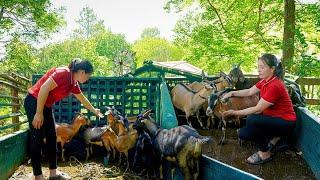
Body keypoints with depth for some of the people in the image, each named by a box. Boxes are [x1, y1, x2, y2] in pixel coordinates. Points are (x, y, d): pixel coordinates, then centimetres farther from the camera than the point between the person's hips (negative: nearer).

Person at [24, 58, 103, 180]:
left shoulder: (74, 83, 6)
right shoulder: (64, 73, -22)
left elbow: (82, 98, 23)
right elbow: (44, 88, -28)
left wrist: (94, 111, 35)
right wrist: (39, 113, -26)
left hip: (46, 105, 9)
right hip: (34, 102, -9)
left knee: (52, 137, 8)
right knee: (37, 139, -6)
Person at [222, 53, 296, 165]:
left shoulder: (274, 86, -29)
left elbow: (257, 109, -26)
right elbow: (250, 91, 9)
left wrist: (235, 113, -23)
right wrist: (232, 93, -5)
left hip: (285, 123, -9)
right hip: (272, 117, 9)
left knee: (252, 119, -32)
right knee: (243, 134, -4)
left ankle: (265, 154, -13)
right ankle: (273, 137, 14)